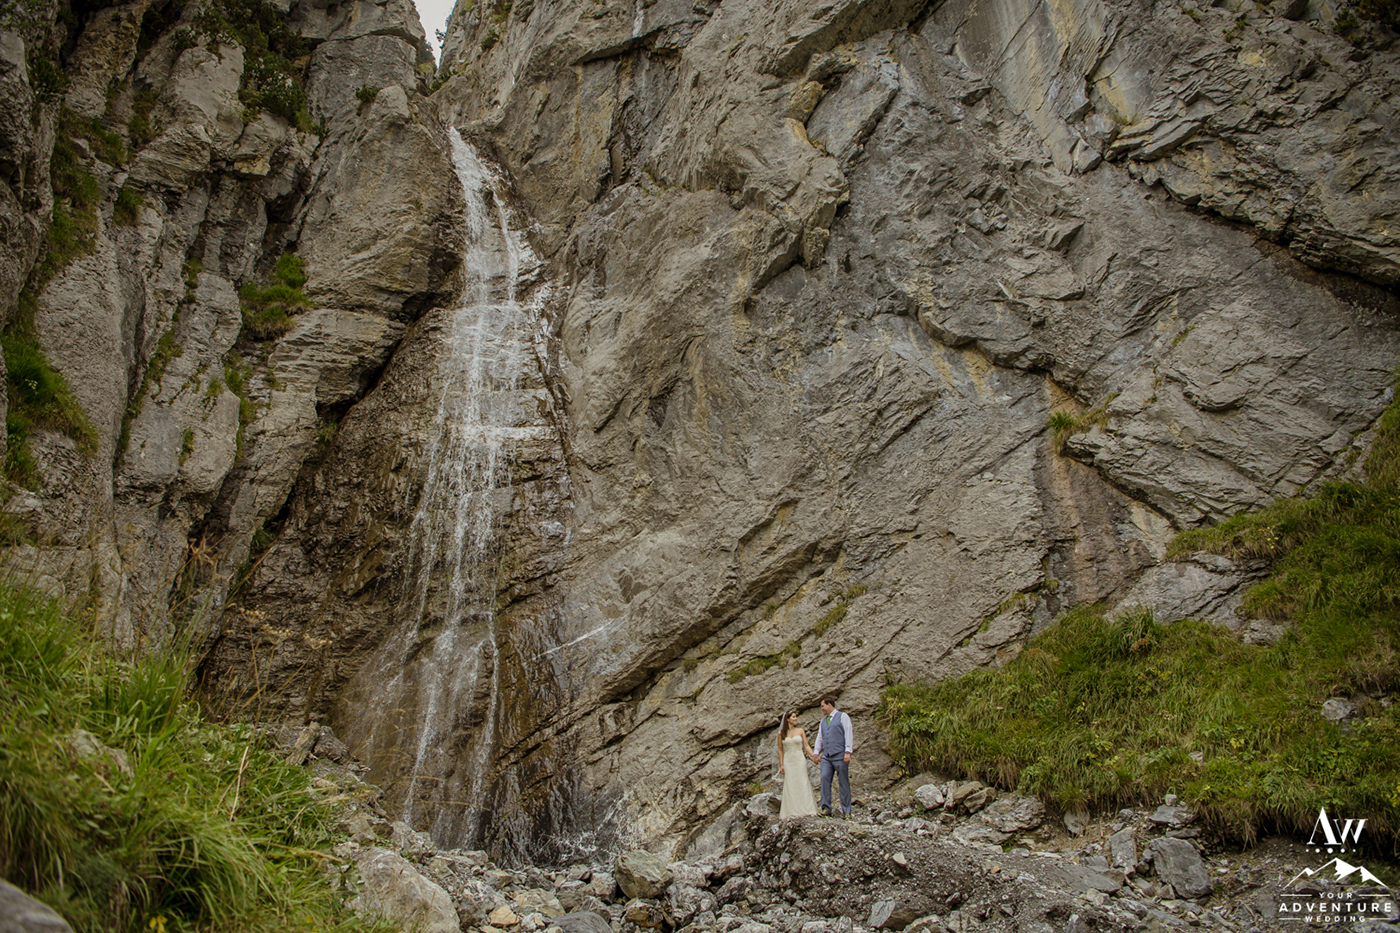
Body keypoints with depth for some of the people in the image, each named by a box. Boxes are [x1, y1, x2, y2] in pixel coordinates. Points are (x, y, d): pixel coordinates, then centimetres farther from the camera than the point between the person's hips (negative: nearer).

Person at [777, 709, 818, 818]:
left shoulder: (800, 732, 5)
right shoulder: (781, 733, 4)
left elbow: (806, 746, 6)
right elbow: (780, 750, 6)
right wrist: (781, 764, 2)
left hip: (800, 760, 0)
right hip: (788, 761, 0)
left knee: (803, 784, -3)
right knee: (790, 786, -1)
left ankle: (807, 810, 1)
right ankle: (791, 812, 2)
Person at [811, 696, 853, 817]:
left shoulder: (843, 717, 3)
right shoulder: (823, 720, 21)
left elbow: (848, 734, -5)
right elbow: (820, 737, 22)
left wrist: (847, 752, -13)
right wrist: (816, 753, 13)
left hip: (839, 756, -5)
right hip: (826, 756, 5)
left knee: (844, 783, -2)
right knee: (824, 779, -9)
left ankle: (846, 811, 4)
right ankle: (826, 808, -5)